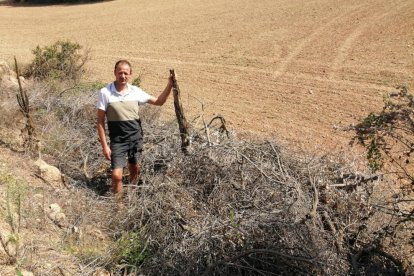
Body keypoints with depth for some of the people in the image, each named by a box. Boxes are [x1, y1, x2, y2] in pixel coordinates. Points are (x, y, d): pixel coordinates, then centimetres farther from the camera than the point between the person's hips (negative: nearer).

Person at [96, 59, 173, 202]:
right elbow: (100, 121, -7)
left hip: (136, 137, 4)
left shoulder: (135, 91, -1)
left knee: (134, 169, 19)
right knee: (117, 175, -11)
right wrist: (104, 145, -10)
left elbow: (158, 101, 8)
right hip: (117, 140, -3)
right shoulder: (105, 92, -10)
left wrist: (169, 85, -5)